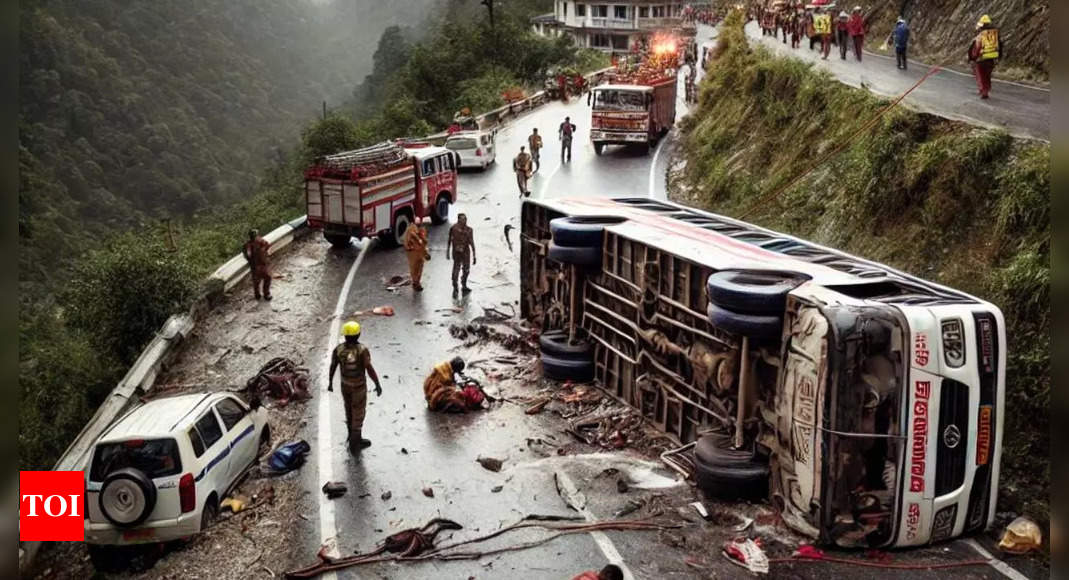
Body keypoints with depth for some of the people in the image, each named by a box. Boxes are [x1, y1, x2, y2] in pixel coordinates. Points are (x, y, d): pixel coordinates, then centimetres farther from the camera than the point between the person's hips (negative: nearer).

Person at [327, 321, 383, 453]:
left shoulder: (338, 349, -14)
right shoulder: (363, 350, -27)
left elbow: (332, 367, -3)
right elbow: (370, 369, -25)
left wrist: (330, 382, 12)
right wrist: (378, 385, -13)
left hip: (345, 384, 5)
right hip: (359, 386, -5)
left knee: (349, 409, 25)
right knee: (358, 413, 10)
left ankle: (352, 435, 43)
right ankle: (354, 444, 18)